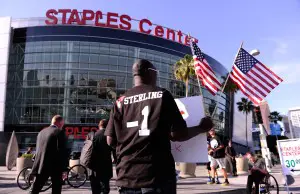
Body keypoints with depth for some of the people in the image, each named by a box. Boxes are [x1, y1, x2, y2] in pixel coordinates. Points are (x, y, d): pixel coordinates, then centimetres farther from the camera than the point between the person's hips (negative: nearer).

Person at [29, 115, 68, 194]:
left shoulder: (41, 132, 12)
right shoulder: (60, 132, -9)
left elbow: (38, 149, 15)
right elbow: (63, 150, -14)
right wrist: (64, 166, -7)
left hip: (41, 165, 5)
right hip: (55, 166, -5)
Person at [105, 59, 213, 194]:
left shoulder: (121, 101, 6)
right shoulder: (162, 95, -1)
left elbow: (110, 140, 4)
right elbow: (177, 134, -7)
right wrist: (201, 128, 10)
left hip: (127, 176, 4)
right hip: (157, 175, -3)